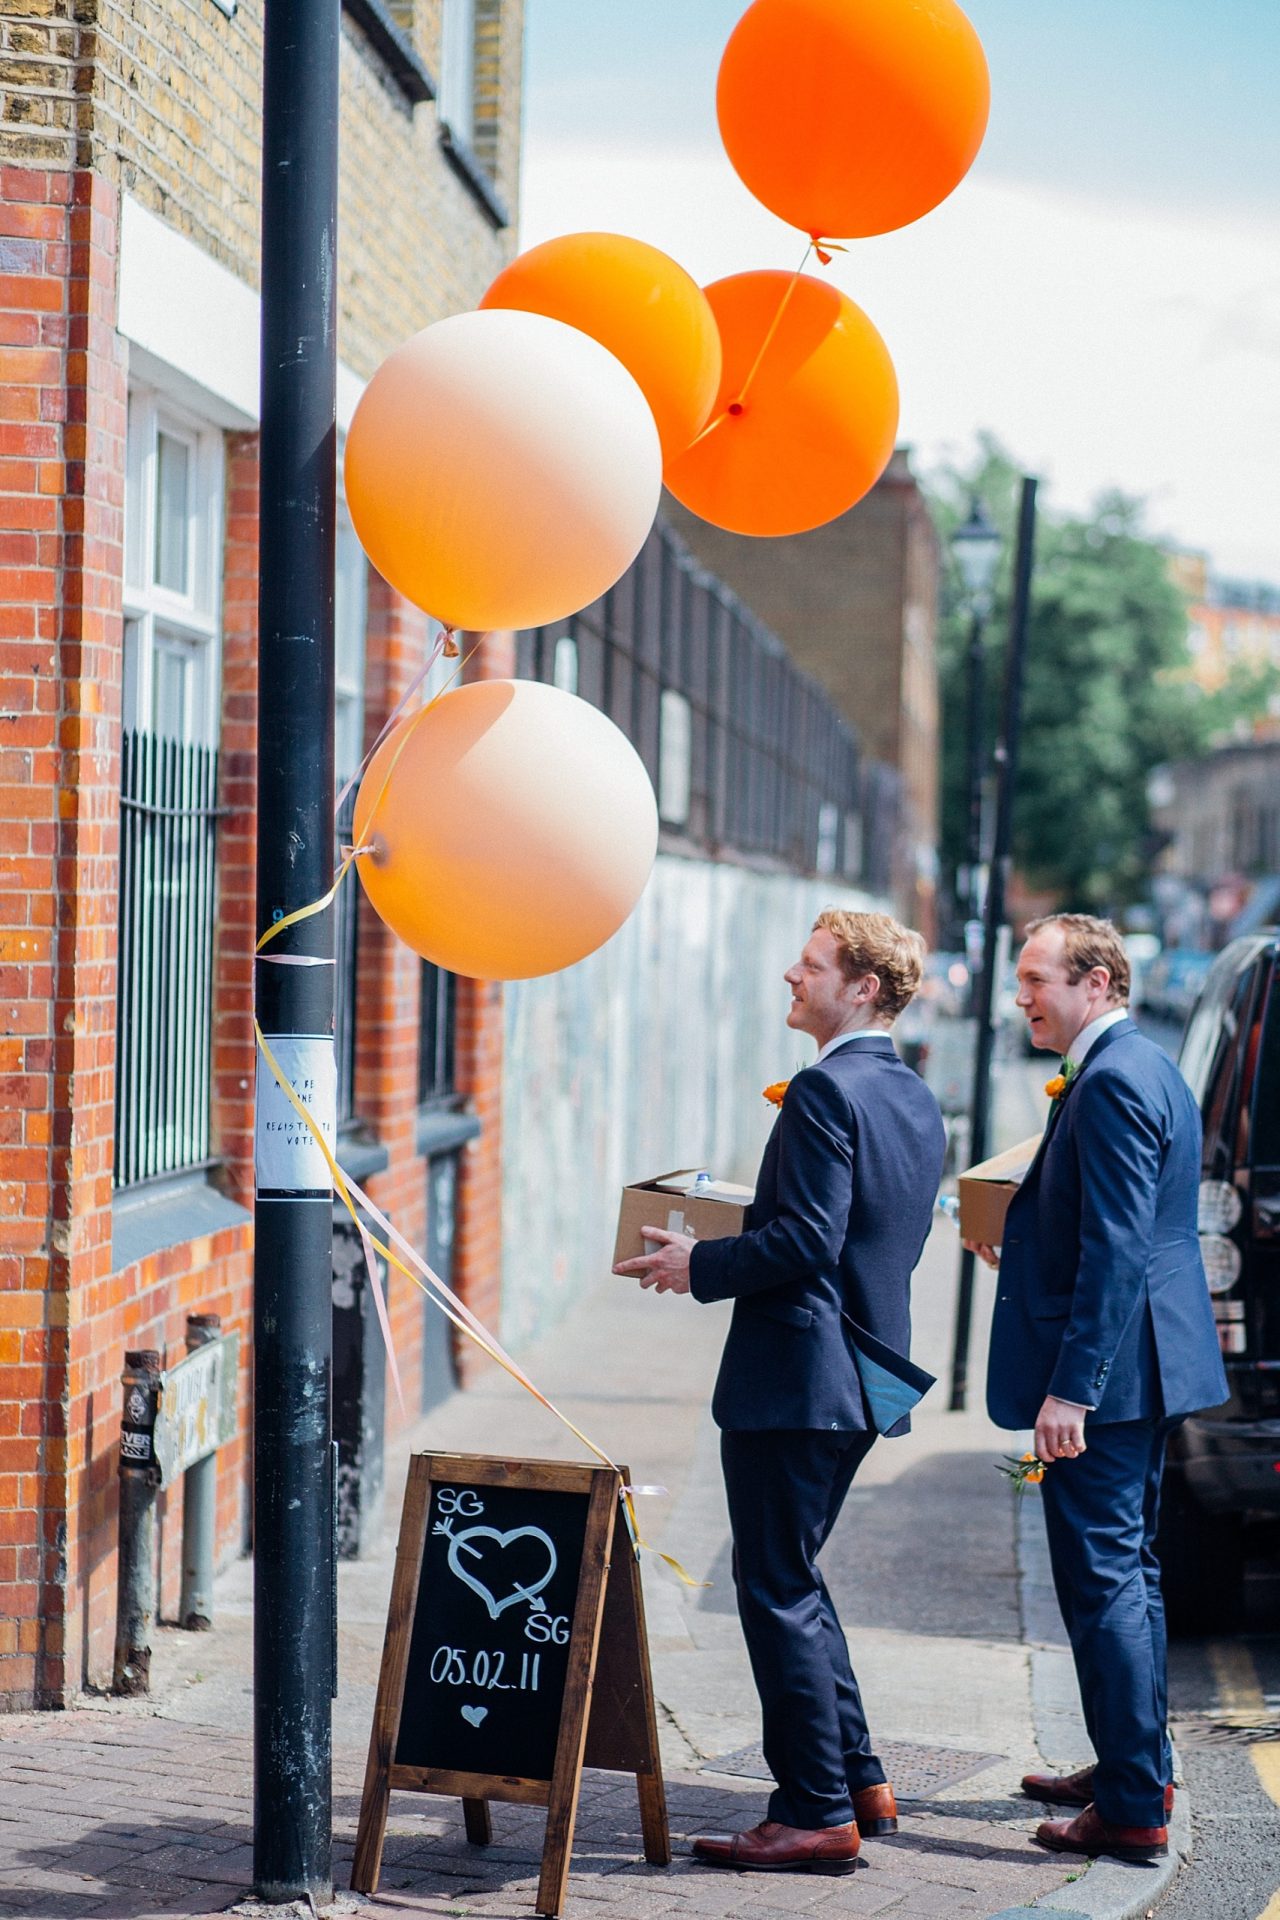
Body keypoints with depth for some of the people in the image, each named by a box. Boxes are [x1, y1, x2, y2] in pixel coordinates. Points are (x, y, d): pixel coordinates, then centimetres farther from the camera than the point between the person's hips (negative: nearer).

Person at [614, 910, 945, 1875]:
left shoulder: (826, 1091, -17)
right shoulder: (917, 1100, 12)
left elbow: (806, 1242, -23)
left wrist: (701, 1265, -10)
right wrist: (728, 1249, 21)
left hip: (796, 1378, -10)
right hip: (868, 1372, 10)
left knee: (777, 1592, -2)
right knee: (794, 1580, 20)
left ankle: (818, 1815, 2)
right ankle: (861, 1784, 24)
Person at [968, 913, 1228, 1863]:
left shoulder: (1114, 1082, -18)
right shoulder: (1147, 1069, 15)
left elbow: (1118, 1249, -24)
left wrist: (1071, 1388, -25)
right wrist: (1023, 1257, 21)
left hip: (1108, 1369, -11)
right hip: (1146, 1368, 11)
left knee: (1102, 1578, -7)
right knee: (1126, 1568, 19)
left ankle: (1132, 1807, -3)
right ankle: (1136, 1766, 29)